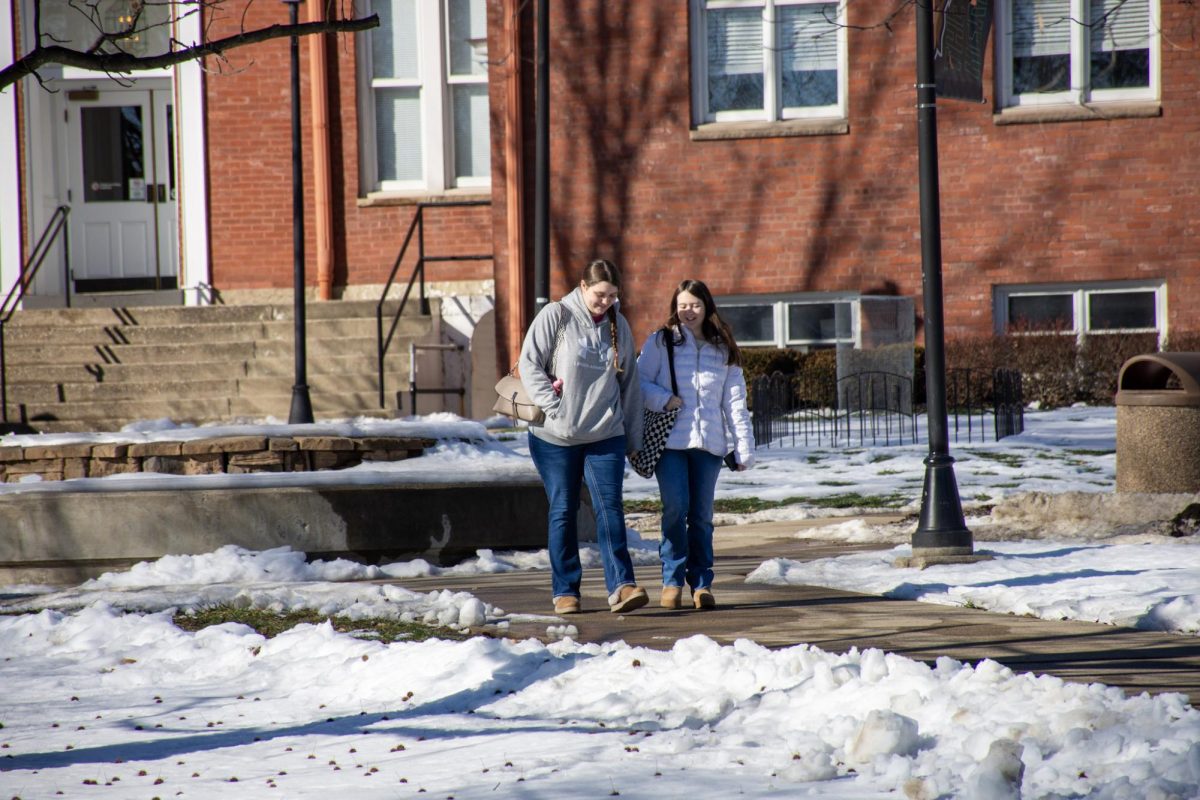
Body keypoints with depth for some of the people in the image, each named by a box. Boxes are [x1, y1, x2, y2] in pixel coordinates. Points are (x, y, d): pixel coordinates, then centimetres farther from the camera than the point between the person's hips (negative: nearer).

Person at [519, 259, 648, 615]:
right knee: (563, 511, 4)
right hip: (555, 437, -2)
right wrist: (554, 406, -15)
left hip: (605, 436, 2)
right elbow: (529, 363, -6)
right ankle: (565, 591, 11)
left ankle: (621, 585, -14)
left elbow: (630, 382, 15)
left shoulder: (618, 326, 8)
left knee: (610, 508, -8)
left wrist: (634, 437, 15)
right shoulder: (555, 316, -5)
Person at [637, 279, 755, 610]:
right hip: (670, 442, -2)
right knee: (676, 509, -11)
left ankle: (701, 582, 9)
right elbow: (639, 382, 4)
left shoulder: (723, 350, 13)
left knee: (702, 514, 3)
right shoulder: (661, 341, 6)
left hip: (709, 443, 2)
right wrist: (663, 399, -14)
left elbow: (735, 401, 11)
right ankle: (672, 580, -1)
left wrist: (744, 446, 4)